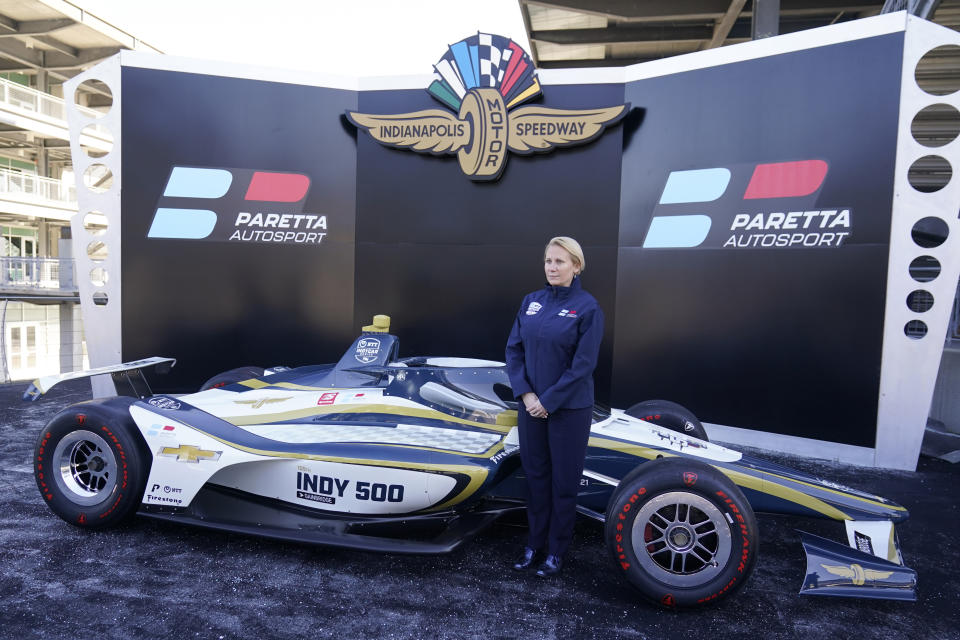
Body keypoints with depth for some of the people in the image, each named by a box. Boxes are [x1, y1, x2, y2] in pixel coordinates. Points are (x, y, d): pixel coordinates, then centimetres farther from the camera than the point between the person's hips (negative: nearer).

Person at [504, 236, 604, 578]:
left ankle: (557, 549, 26)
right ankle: (535, 542, 32)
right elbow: (514, 349, 3)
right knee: (535, 475, 15)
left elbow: (583, 365, -15)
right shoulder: (531, 301, 4)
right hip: (531, 403, 5)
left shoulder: (587, 307, -11)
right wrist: (525, 394, -8)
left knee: (563, 480, 9)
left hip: (568, 408, -5)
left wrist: (549, 401, -15)